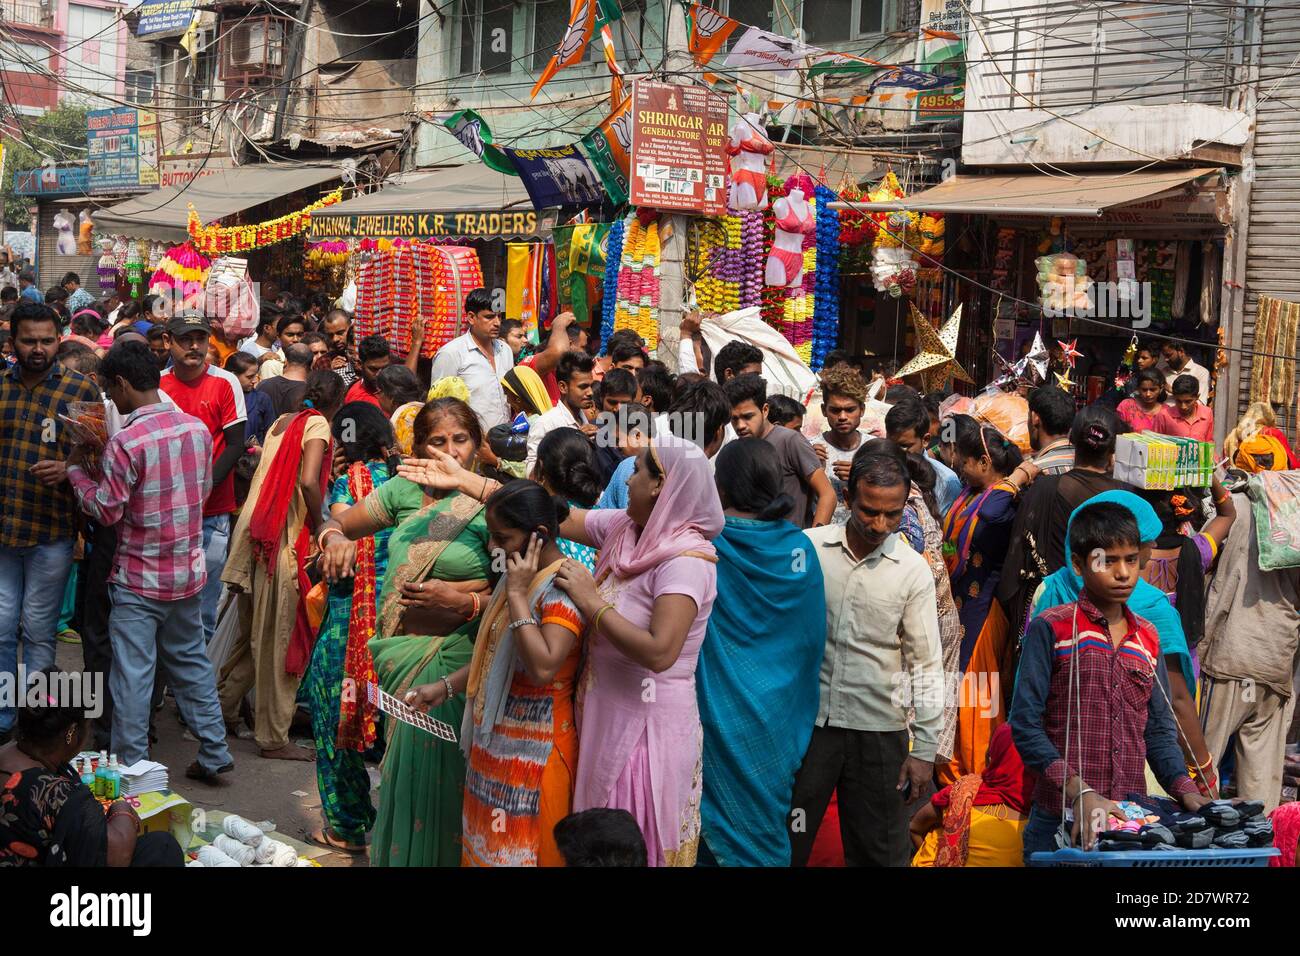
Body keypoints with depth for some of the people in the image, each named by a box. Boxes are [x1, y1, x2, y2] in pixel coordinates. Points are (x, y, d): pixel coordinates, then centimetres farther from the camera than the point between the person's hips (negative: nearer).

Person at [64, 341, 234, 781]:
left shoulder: (126, 443, -20)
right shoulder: (197, 428, -1)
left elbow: (106, 510, -14)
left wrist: (76, 469, -2)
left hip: (139, 580, -6)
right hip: (187, 573, 6)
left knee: (132, 674, 3)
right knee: (191, 662, 18)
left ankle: (132, 765, 8)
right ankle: (213, 752, 22)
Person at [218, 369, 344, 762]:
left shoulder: (282, 421, 18)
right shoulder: (317, 425, -5)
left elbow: (263, 473, 14)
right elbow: (309, 481, -20)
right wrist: (320, 526, -8)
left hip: (253, 531, 8)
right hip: (284, 538, -8)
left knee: (253, 630, 19)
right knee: (277, 638, -2)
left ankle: (223, 705, 27)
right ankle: (274, 737, 4)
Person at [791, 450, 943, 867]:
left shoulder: (913, 570, -2)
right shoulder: (807, 547, -3)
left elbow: (926, 665, 0)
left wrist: (925, 749, -2)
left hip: (878, 730, 0)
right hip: (806, 721, 0)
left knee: (879, 852, 7)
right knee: (785, 846, 7)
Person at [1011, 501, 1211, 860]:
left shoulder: (1148, 638, 12)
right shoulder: (1051, 629, -5)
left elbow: (1159, 730, 14)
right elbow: (1025, 725, -10)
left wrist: (1184, 789, -3)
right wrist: (1079, 792, -20)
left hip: (1131, 817, 5)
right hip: (1060, 817, -4)